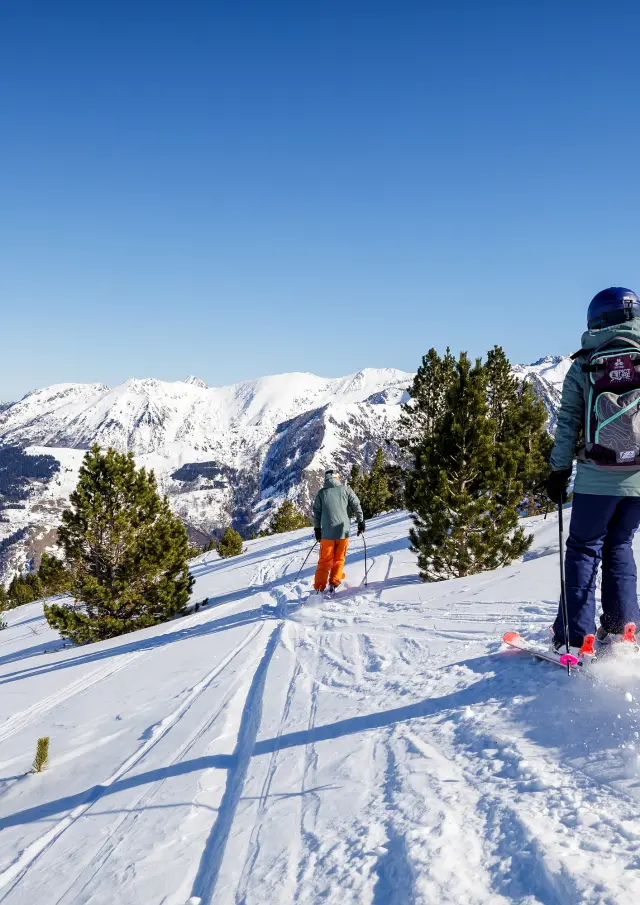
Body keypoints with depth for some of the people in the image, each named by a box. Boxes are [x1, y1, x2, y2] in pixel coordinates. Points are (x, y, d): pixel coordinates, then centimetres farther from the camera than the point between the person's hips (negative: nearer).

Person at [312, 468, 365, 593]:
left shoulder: (321, 493, 4)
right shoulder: (345, 490, 3)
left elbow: (316, 512, 5)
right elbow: (356, 506, 0)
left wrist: (317, 529, 14)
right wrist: (361, 522, 9)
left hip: (327, 533, 0)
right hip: (343, 531, 0)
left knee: (324, 561, 7)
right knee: (339, 560, 13)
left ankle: (319, 589, 3)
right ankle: (333, 584, 5)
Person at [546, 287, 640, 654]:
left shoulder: (583, 366, 1)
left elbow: (568, 424, -1)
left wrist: (560, 470, 5)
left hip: (597, 478, -2)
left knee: (584, 549, 8)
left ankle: (575, 637, 5)